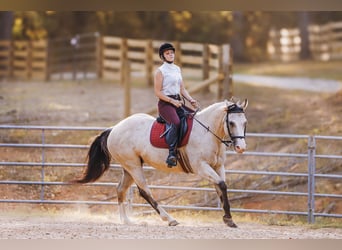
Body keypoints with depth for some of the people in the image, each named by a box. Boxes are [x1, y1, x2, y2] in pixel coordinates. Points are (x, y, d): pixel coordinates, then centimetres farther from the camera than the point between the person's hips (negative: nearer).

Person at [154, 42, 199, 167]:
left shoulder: (177, 69, 17)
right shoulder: (160, 71, -4)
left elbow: (182, 89, 19)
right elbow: (158, 92, -9)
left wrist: (191, 100, 2)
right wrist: (172, 101, -18)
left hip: (177, 102, 8)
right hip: (165, 103, -8)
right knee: (175, 122, -33)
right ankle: (172, 153, -36)